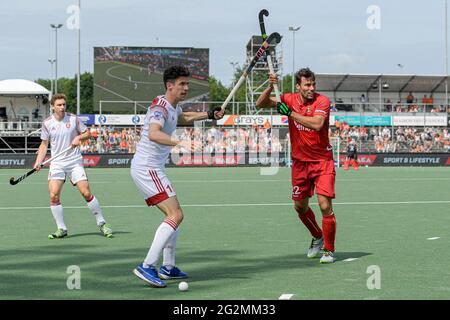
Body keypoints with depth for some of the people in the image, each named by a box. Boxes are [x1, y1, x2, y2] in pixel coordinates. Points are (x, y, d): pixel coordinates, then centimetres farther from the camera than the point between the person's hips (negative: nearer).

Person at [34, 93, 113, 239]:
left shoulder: (74, 119, -2)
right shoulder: (47, 123, 2)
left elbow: (87, 133, 8)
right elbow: (44, 144, 10)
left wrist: (79, 137, -14)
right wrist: (38, 162, 0)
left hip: (74, 161, -1)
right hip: (57, 163, 1)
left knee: (86, 193, -9)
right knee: (54, 195, -12)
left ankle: (101, 223, 6)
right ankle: (62, 229, 1)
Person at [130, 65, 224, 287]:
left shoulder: (174, 107, 14)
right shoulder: (160, 108, -18)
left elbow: (182, 118, 41)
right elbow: (153, 134, -39)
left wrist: (209, 115, 33)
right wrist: (180, 142, -51)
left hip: (150, 169, 10)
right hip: (147, 168, -10)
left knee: (174, 215, 15)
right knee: (175, 215, -17)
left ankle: (168, 267, 19)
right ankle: (147, 267, -23)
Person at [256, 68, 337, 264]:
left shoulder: (322, 101, -14)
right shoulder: (290, 99, -2)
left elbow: (317, 124, -31)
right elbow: (260, 104, -3)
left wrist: (290, 113, -29)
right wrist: (270, 87, -20)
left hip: (322, 161, -4)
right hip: (300, 161, 5)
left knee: (325, 205, -14)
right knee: (300, 206, 13)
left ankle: (329, 250, 2)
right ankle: (317, 238, 39)